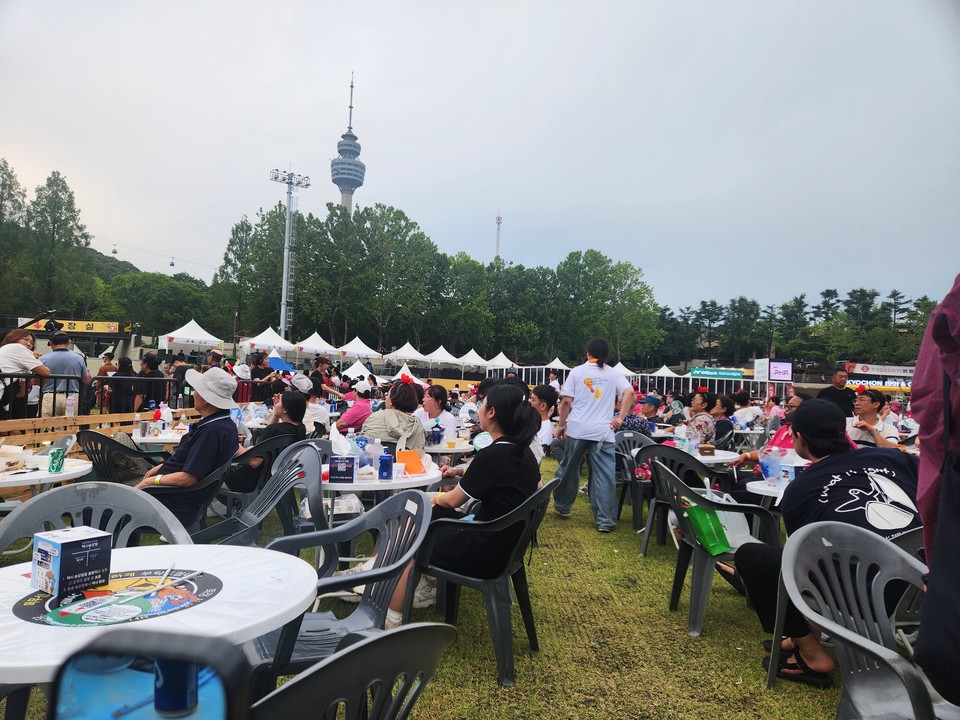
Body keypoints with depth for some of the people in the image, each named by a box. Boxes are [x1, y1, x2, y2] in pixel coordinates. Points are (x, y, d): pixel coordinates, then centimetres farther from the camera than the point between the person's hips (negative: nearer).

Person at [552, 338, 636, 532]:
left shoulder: (577, 372, 4)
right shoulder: (613, 374, 6)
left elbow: (566, 401, 0)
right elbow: (630, 393, -9)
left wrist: (561, 425, 8)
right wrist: (620, 418, -5)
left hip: (577, 429, 1)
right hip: (603, 431, 0)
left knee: (569, 469, 17)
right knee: (604, 475, 1)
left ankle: (562, 506, 31)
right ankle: (605, 521, 1)